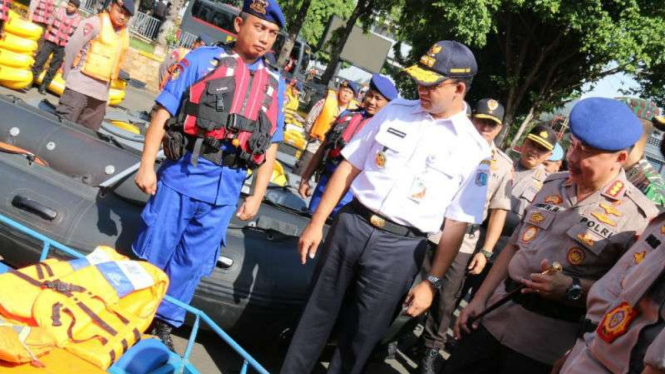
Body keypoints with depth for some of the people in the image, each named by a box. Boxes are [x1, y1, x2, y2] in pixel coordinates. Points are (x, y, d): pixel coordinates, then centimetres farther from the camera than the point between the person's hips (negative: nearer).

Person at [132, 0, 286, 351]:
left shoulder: (274, 83, 9)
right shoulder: (204, 59, 0)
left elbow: (270, 146, 12)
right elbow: (163, 112, -2)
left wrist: (257, 195, 8)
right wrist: (147, 165, -7)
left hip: (225, 189, 3)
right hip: (182, 174, -2)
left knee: (191, 263, 11)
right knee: (153, 252, 7)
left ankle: (164, 322, 29)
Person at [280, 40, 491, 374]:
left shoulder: (474, 149, -4)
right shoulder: (395, 111, 4)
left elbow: (456, 223, -3)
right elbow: (349, 167, 6)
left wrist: (433, 282, -5)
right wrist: (317, 222, 3)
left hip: (400, 248, -2)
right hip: (350, 225, 3)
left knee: (360, 337, 9)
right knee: (315, 317, 12)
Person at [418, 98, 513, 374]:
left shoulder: (503, 165, 4)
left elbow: (499, 211, 3)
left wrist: (486, 251, -3)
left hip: (463, 244, 0)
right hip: (424, 231, 0)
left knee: (446, 300, 7)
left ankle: (431, 350, 25)